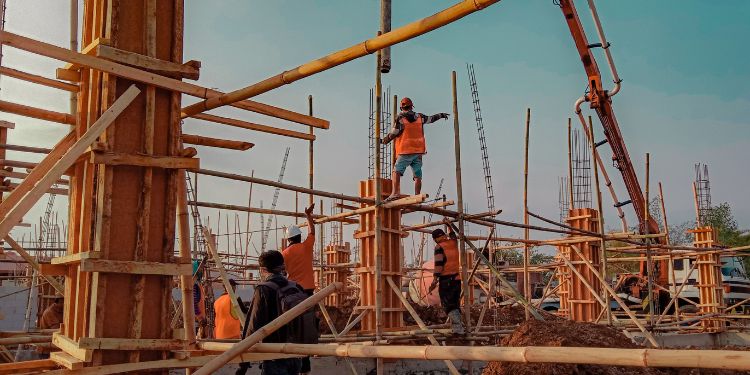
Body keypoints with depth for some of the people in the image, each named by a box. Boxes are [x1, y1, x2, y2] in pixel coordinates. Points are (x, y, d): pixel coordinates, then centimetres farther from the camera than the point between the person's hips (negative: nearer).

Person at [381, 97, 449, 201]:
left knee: (397, 171, -8)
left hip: (405, 151, -4)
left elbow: (393, 134, -5)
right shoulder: (419, 117, 9)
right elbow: (431, 118, 25)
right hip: (419, 151, 4)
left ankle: (395, 192, -25)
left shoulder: (400, 118, -4)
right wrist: (441, 115, 44)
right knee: (418, 176, 7)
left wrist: (384, 141, 10)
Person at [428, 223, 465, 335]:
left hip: (445, 280, -7)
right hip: (457, 278, 7)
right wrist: (449, 226, 52)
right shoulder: (453, 243, 11)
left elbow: (438, 264, -16)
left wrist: (435, 280, -17)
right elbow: (453, 235, 35)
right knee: (455, 304, 15)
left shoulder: (439, 247, -8)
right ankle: (457, 328, 13)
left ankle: (458, 329, -20)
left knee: (448, 305, -7)